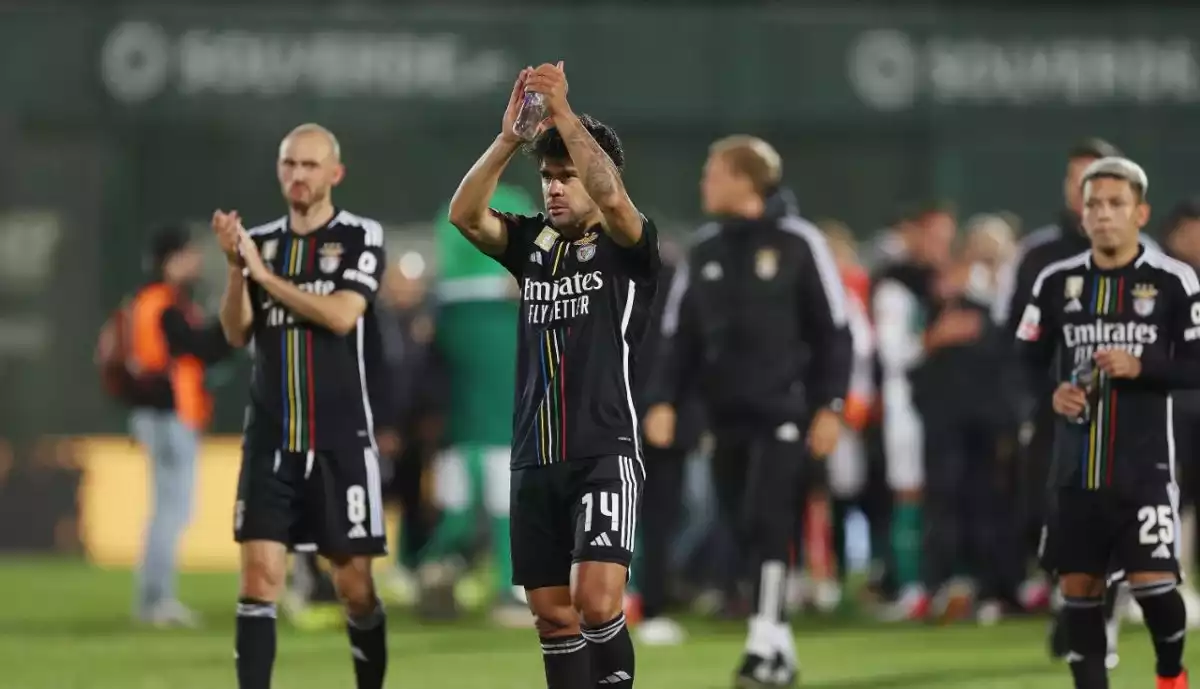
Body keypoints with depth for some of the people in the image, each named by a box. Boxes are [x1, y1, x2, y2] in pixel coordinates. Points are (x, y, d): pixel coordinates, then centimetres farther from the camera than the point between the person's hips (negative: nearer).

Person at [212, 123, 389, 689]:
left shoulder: (361, 238, -2)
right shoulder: (260, 242, 10)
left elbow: (341, 315, -15)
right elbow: (237, 333, 3)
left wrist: (265, 274, -14)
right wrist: (235, 265, -13)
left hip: (341, 440, -3)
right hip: (271, 436, 3)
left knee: (354, 583, 2)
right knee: (259, 573, -9)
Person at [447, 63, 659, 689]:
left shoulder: (627, 248, -2)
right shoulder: (533, 243, 11)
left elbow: (612, 197, -23)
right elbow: (465, 214, -4)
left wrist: (563, 113, -22)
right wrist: (509, 137, -15)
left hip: (605, 453, -5)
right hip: (534, 457, 5)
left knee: (596, 600, -20)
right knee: (552, 613, 7)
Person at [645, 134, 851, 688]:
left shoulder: (797, 243, -3)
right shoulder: (703, 249, 12)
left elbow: (834, 332, -1)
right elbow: (681, 333, 14)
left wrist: (829, 407, -7)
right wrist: (665, 400, 1)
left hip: (783, 412, -5)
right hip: (726, 415, 5)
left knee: (767, 526, -15)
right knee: (750, 534, 6)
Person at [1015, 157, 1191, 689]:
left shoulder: (1173, 281, -4)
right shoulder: (1056, 282, 6)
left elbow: (1195, 367, -4)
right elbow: (1025, 363, 13)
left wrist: (1140, 368, -19)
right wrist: (1051, 395, -7)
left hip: (1145, 464, -4)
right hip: (1076, 464, 4)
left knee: (1152, 581, -10)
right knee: (1078, 586, 5)